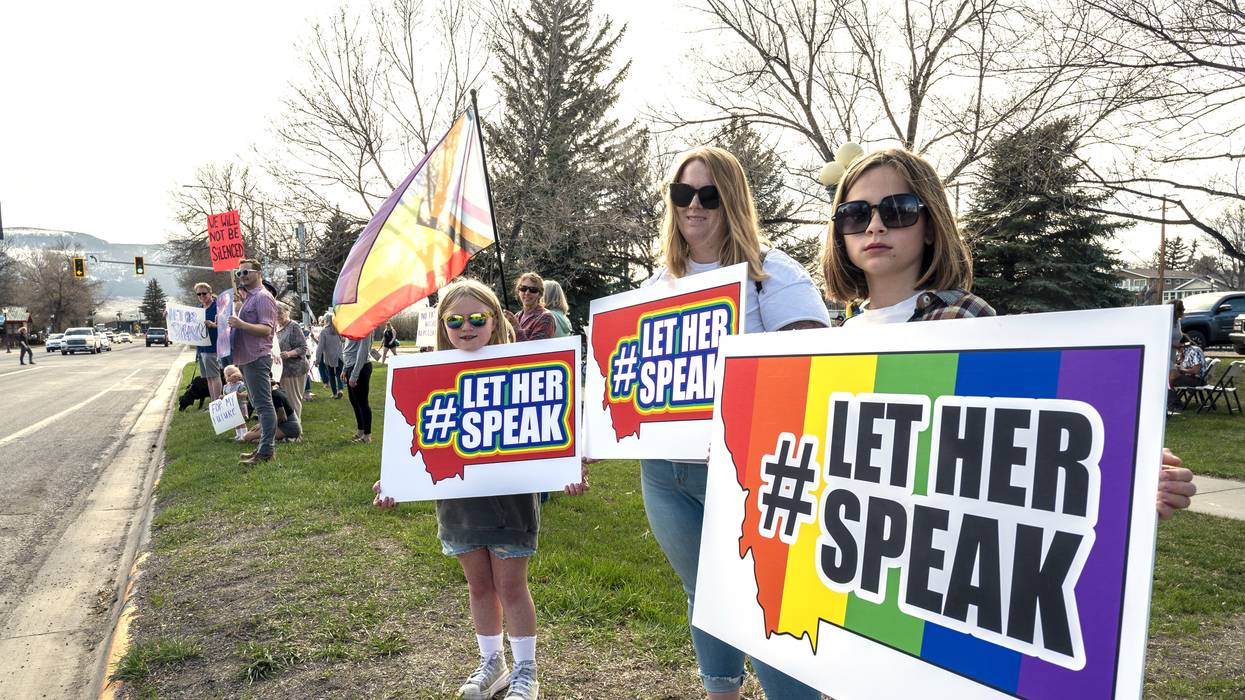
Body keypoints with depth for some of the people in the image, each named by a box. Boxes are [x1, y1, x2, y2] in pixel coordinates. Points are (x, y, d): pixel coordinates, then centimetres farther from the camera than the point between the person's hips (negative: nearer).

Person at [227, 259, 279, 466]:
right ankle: (264, 447, 18)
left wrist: (241, 324, -30)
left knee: (263, 405, -9)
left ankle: (266, 451, -9)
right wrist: (232, 323, 19)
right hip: (247, 358, 11)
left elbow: (266, 329, -20)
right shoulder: (249, 298, 21)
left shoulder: (262, 297, -10)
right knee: (259, 404, 13)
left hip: (257, 358, -11)